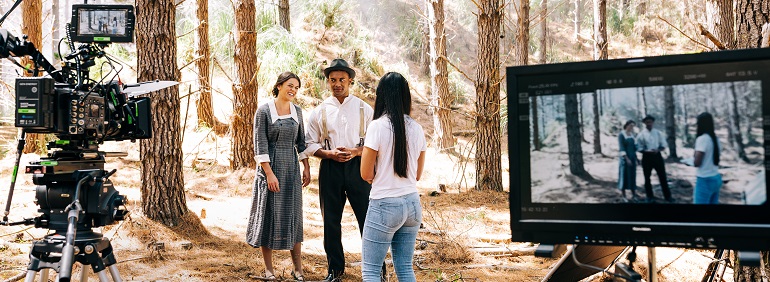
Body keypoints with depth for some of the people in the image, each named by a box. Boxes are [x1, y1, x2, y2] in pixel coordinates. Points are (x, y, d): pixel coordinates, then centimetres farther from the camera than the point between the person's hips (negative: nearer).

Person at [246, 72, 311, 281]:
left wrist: (306, 168, 10)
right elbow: (260, 144, -11)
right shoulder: (264, 111, -7)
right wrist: (269, 173, -16)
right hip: (270, 168, -4)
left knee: (293, 216, 7)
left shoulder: (297, 111, 8)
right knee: (269, 215, 1)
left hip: (292, 169, 5)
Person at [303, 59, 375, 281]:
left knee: (367, 218, -2)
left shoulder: (364, 109, 5)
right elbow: (309, 145, 7)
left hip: (357, 166, -1)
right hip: (330, 169, 2)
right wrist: (330, 153, -10)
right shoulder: (320, 111, 7)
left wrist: (356, 151, -14)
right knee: (331, 221, 8)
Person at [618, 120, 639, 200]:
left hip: (632, 157, 6)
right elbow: (621, 148, -17)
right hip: (625, 158, -6)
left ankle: (633, 194, 15)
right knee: (624, 176, -1)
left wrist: (636, 157, 14)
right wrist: (627, 159, -23)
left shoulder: (632, 134, 10)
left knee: (632, 175, 9)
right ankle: (624, 196, 6)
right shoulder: (621, 135, -11)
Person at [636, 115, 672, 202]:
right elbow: (639, 149, -4)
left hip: (657, 156, 1)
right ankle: (650, 196, 24)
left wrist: (657, 150, -17)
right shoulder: (641, 134, -4)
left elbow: (664, 145, 3)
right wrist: (648, 151, -22)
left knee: (662, 177, 7)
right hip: (647, 157, -1)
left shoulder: (658, 133, 2)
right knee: (647, 178, 9)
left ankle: (668, 196, 18)